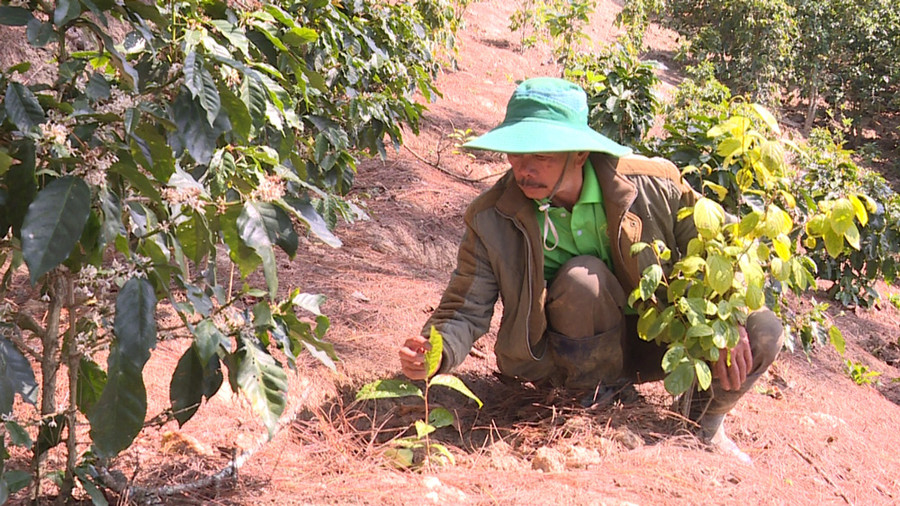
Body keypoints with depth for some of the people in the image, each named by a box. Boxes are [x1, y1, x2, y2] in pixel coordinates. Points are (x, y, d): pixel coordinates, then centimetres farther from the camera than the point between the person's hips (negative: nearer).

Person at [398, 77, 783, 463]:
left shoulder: (653, 185, -17)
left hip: (655, 341, 2)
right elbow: (465, 310, -13)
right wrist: (435, 353, -35)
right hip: (575, 357, -2)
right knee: (582, 276, -34)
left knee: (762, 332, -20)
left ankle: (704, 422, 11)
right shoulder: (491, 219, -17)